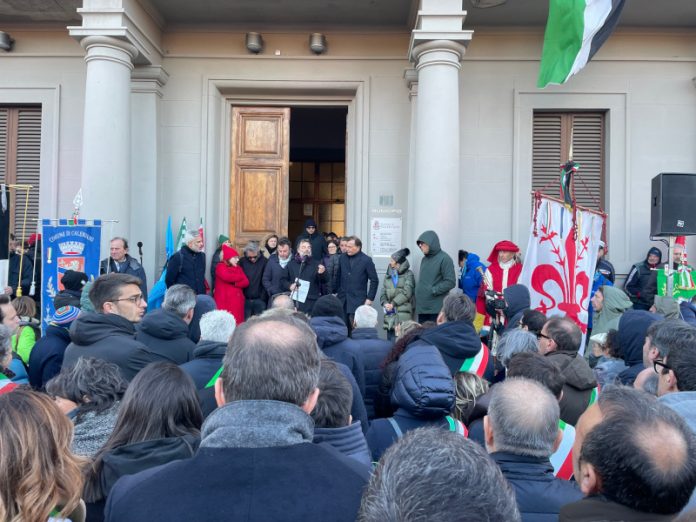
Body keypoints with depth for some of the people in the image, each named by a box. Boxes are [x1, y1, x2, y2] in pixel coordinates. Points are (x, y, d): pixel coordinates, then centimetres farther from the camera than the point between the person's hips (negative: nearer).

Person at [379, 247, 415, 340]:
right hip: (390, 315, 5)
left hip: (403, 315, -5)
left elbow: (406, 292, -10)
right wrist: (385, 303, -9)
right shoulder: (388, 275, 17)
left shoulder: (408, 275, 2)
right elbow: (383, 293, 10)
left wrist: (393, 303, -13)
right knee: (390, 341, 6)